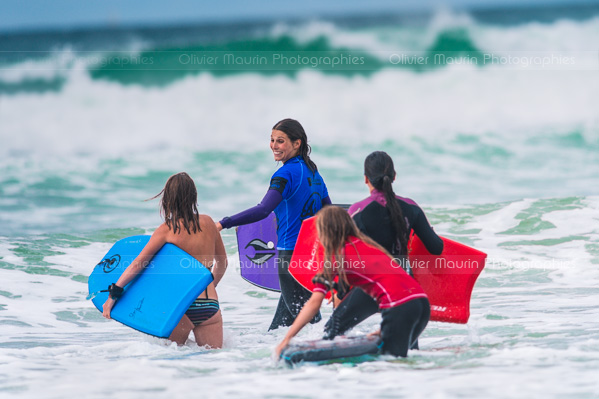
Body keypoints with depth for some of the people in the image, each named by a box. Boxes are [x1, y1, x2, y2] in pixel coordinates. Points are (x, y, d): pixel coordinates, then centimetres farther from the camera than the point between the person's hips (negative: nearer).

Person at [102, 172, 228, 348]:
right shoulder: (207, 222, 8)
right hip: (210, 306, 3)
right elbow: (222, 262, 21)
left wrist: (113, 294, -3)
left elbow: (137, 264, -6)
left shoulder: (167, 230, -3)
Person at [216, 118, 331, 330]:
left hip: (292, 254, -9)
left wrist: (223, 224, -31)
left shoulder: (286, 174, -15)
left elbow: (263, 210, -29)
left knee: (307, 319, -4)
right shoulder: (312, 171, 11)